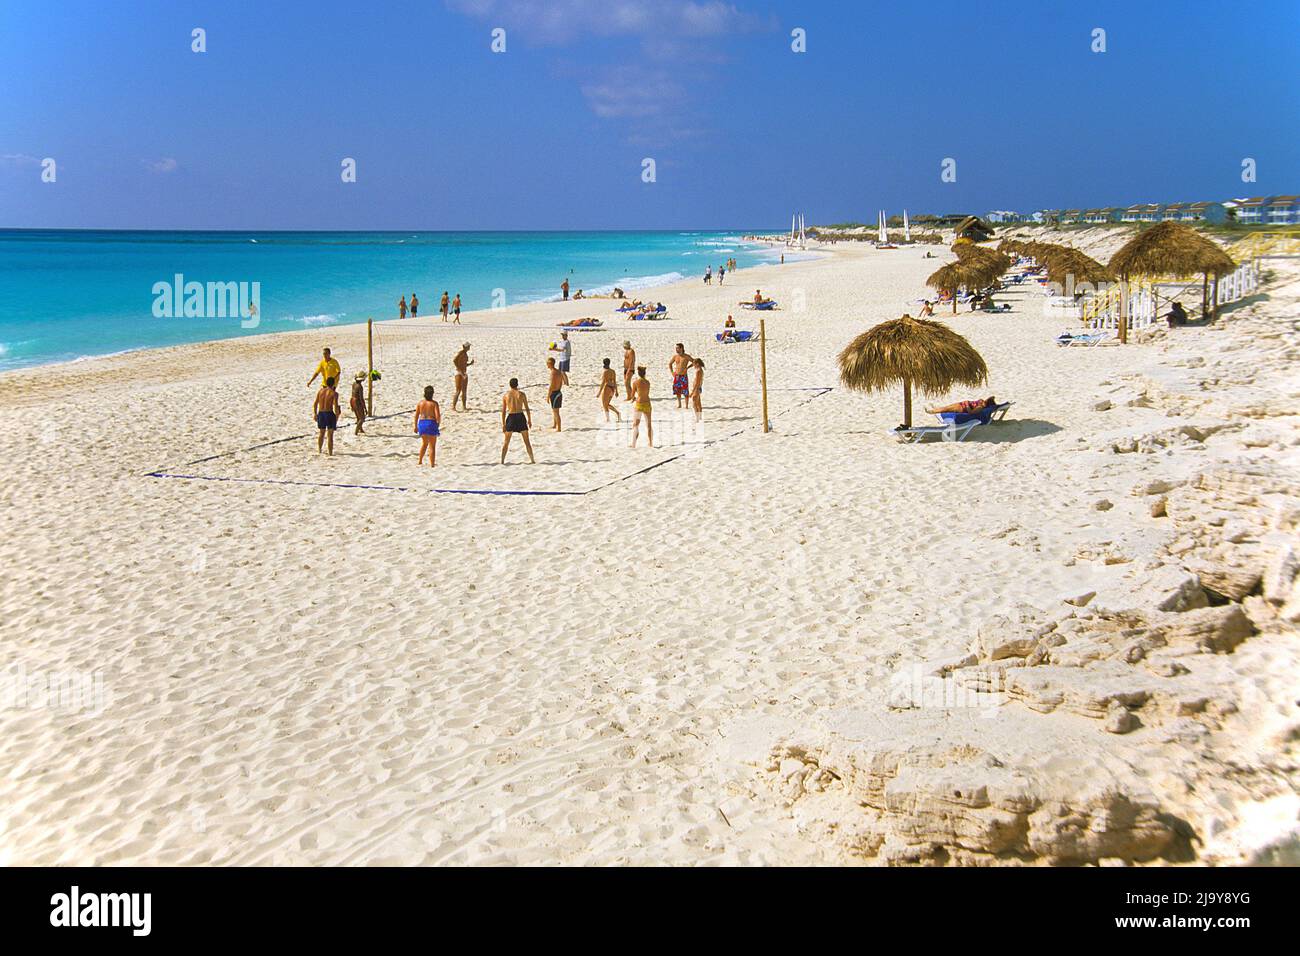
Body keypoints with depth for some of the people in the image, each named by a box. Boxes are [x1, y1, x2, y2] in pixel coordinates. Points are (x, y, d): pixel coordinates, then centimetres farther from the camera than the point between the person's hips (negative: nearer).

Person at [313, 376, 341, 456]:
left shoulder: (320, 391, 4)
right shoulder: (334, 393, -9)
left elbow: (315, 404, 4)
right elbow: (336, 406, -17)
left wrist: (315, 414, 14)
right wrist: (337, 416, -6)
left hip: (320, 413, 5)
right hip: (330, 413, -4)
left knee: (321, 432, 23)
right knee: (330, 435, 2)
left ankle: (319, 449, 32)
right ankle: (330, 453, 2)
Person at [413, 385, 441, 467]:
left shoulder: (420, 403, 2)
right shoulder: (434, 403, -10)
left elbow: (416, 416, 5)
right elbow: (438, 416, -16)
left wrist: (415, 426, 14)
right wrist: (439, 424, 1)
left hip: (422, 423, 4)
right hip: (431, 423, -4)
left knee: (424, 443, 26)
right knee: (432, 445, 7)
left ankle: (420, 461, 30)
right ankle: (432, 464, 7)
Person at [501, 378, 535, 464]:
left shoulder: (505, 395, 2)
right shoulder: (522, 394, 0)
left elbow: (503, 411, 2)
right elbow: (527, 409, 1)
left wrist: (503, 424, 6)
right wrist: (529, 420, 12)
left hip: (511, 417, 0)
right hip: (520, 416, 0)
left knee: (506, 442, 11)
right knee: (527, 441, 11)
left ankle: (502, 461, 5)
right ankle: (532, 459, 12)